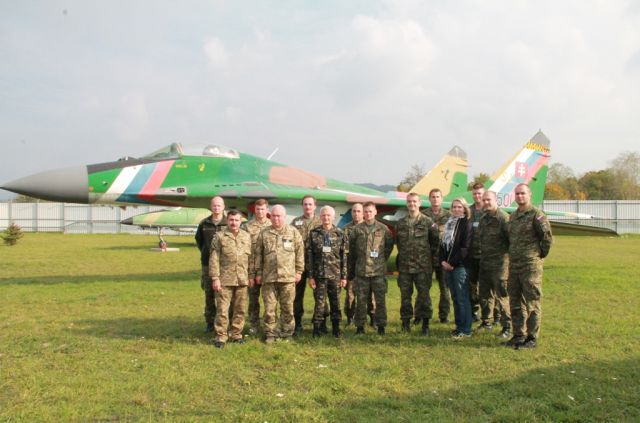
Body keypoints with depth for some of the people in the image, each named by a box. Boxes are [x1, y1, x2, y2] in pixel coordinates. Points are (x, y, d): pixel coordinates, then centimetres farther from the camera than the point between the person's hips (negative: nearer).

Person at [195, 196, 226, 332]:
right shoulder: (204, 223, 7)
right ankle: (210, 323, 17)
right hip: (208, 263, 3)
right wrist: (205, 251, 15)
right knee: (209, 294, 7)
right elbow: (198, 239, 23)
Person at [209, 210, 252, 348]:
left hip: (242, 280, 3)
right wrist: (215, 278, -10)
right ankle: (221, 336, 9)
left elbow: (251, 258, 12)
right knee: (222, 309, -1)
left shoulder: (247, 237, 10)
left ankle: (236, 334, 22)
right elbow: (214, 259, -4)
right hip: (225, 279, -3)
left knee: (240, 309, 10)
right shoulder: (219, 236, -1)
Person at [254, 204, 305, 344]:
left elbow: (300, 253, 5)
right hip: (269, 276, 1)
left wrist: (299, 271, 2)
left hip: (288, 276, -1)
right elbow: (258, 255, 9)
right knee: (269, 307, 6)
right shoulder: (264, 234, 7)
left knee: (287, 307, 7)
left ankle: (287, 333, 20)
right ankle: (269, 333, 17)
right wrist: (258, 273, 7)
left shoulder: (293, 232, 4)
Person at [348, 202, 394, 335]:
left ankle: (381, 325, 15)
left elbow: (389, 245, 12)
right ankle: (360, 326, 15)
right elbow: (351, 249, 8)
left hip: (379, 270, 0)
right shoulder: (357, 229, 3)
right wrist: (351, 268, 8)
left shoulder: (383, 229, 2)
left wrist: (382, 259, 8)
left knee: (380, 299, 4)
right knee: (361, 299, 6)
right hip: (361, 270, 0)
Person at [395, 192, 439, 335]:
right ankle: (406, 322, 17)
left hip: (423, 266, -3)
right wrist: (401, 258, 13)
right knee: (405, 295, 7)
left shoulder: (428, 222, 0)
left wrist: (433, 258, -2)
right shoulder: (401, 223, 10)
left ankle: (425, 323, 11)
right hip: (404, 266, 3)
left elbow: (435, 242, 1)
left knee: (424, 294, 1)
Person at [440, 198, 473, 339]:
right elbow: (443, 243, 15)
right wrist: (443, 261, 0)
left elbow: (465, 246, -13)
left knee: (462, 298, -6)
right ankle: (459, 326, 19)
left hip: (460, 265, -7)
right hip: (448, 265, 7)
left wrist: (452, 262, -14)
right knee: (455, 297, 11)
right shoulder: (449, 223, 17)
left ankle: (465, 329, 0)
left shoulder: (466, 223, -5)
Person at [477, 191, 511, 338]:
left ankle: (507, 327, 5)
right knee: (485, 294, 16)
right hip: (484, 263, 8)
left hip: (500, 263, -8)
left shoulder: (503, 217, -12)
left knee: (502, 295, -4)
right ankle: (486, 322, 30)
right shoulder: (483, 218, 13)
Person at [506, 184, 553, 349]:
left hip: (531, 266, -8)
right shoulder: (513, 216, 14)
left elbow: (547, 237, -11)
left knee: (532, 303, -1)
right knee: (515, 302, 13)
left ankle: (532, 338, 6)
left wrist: (540, 255, -4)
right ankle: (518, 335, 23)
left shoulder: (536, 215, -9)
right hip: (514, 265, 8)